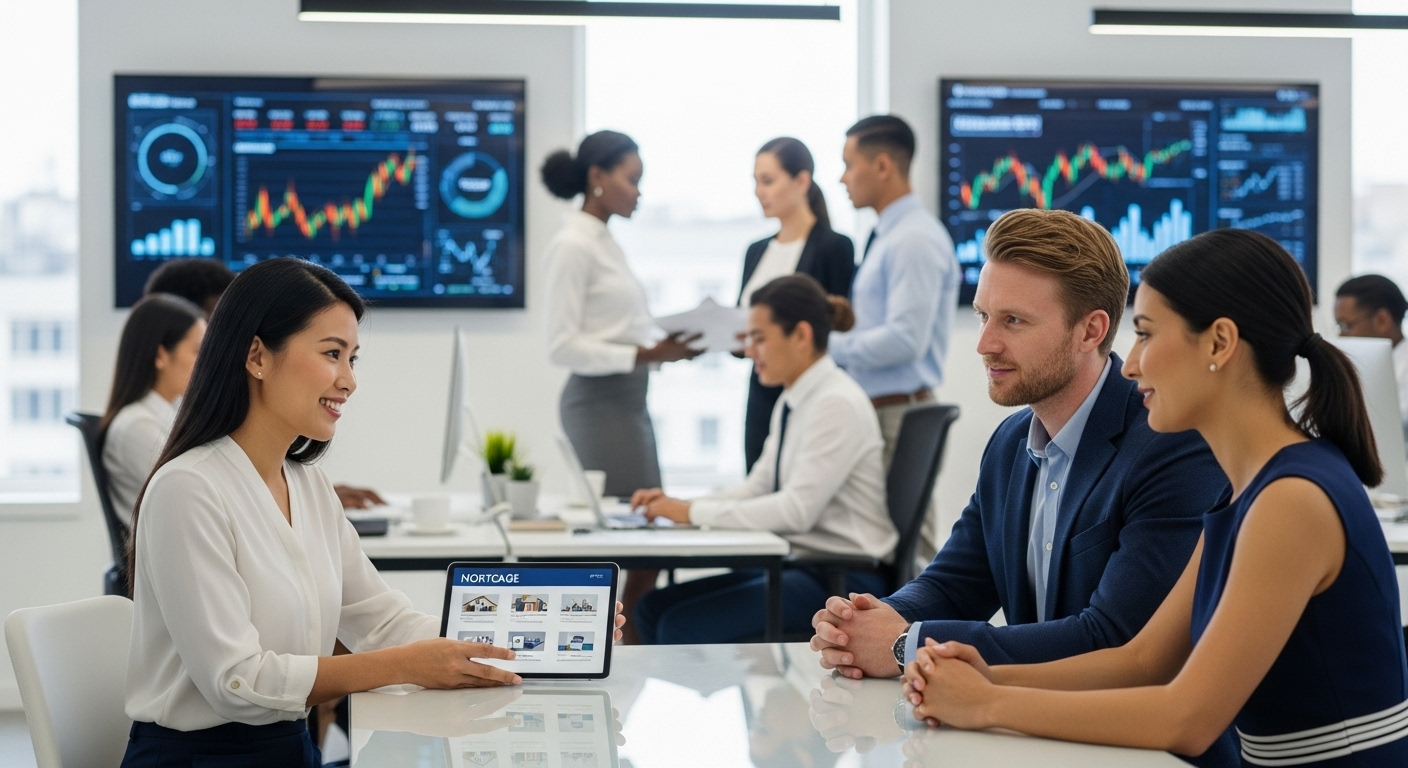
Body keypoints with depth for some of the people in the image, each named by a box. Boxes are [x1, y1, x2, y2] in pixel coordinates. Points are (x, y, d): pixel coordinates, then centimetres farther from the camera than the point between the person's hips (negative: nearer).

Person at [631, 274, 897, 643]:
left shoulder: (837, 404, -17)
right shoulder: (791, 402, 12)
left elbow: (796, 509, -23)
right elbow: (758, 487, 13)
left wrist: (693, 512, -20)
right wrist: (675, 505, -2)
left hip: (842, 578, -9)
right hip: (797, 564, 9)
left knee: (683, 626, -19)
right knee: (653, 608, 1)